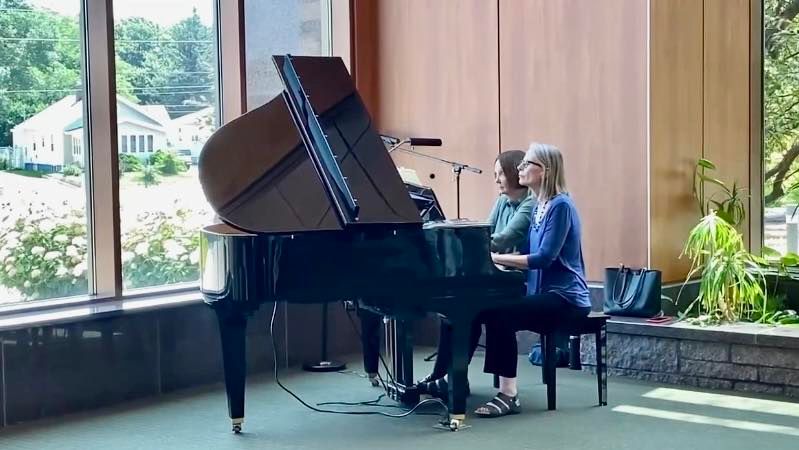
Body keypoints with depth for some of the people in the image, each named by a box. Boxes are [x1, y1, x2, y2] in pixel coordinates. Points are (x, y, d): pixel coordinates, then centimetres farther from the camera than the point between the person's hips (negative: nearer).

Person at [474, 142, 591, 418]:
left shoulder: (560, 206, -13)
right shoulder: (539, 206, 14)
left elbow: (544, 257, -22)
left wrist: (497, 258, -22)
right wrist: (496, 258, -2)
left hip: (565, 299, -8)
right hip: (544, 294, 8)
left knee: (500, 315, -27)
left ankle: (509, 395, -23)